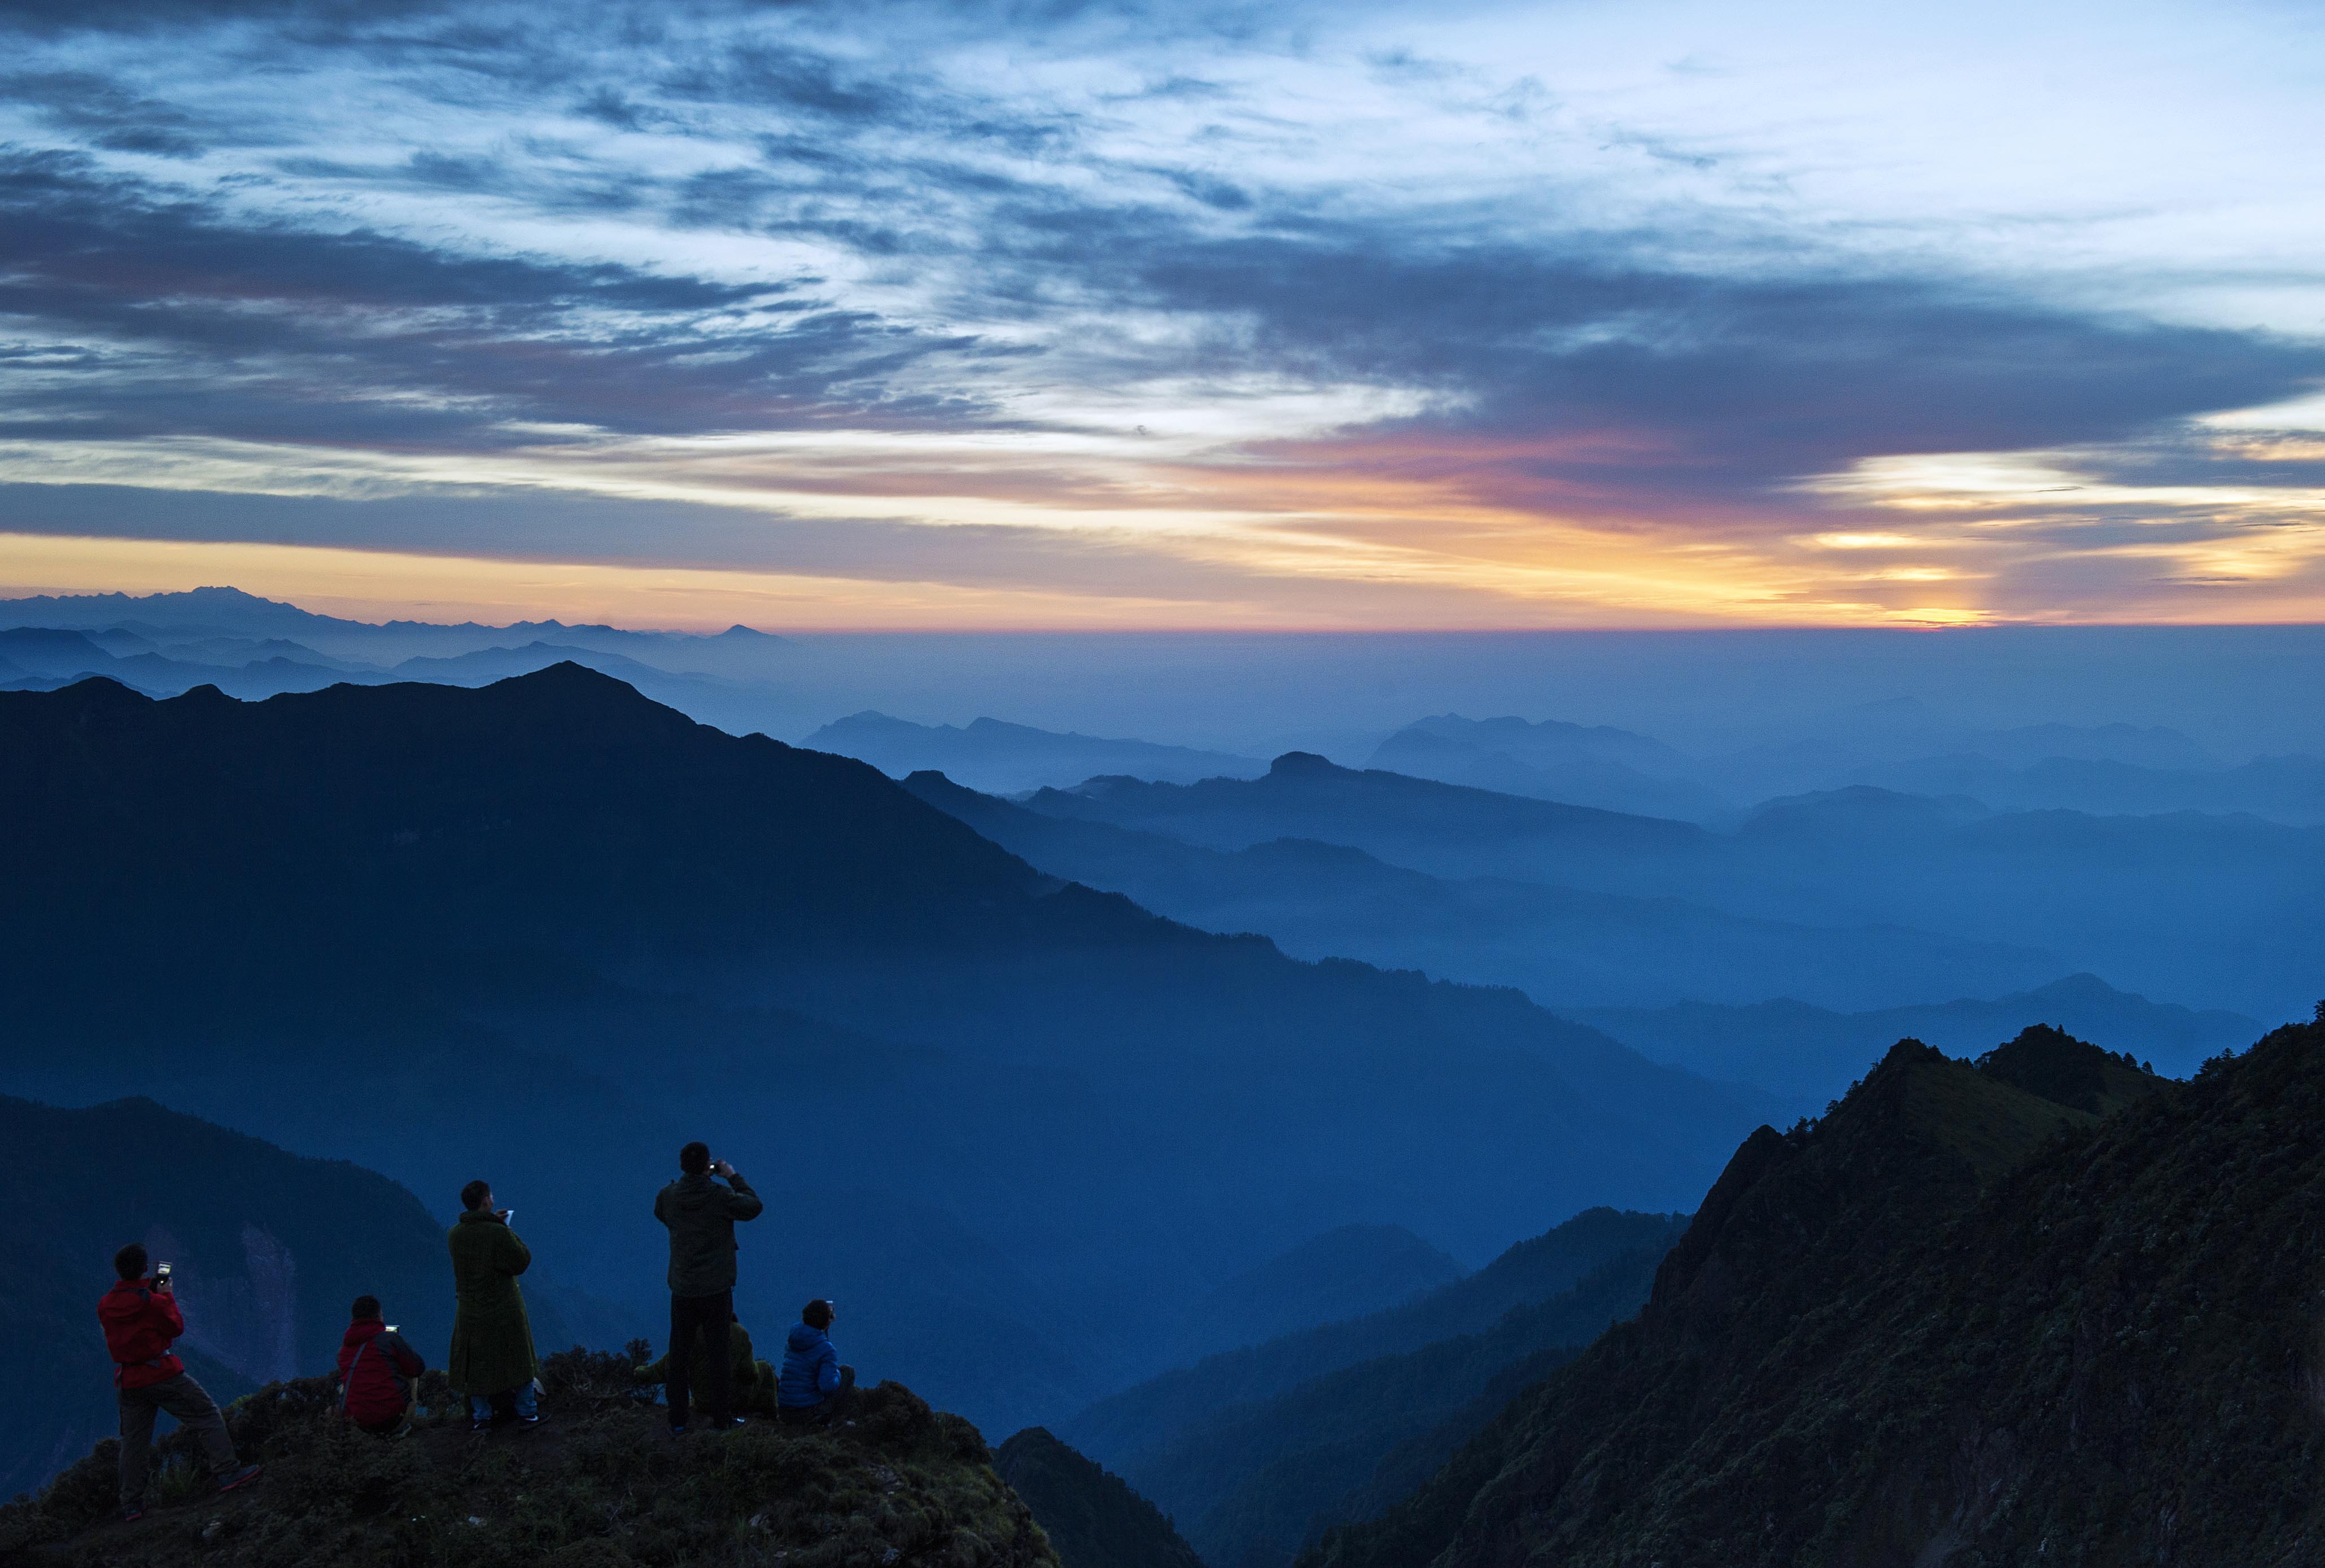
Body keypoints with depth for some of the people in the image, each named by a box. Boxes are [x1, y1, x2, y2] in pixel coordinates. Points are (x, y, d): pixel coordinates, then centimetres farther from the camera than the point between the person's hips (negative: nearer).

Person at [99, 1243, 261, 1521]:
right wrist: (167, 1295, 5)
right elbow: (176, 1327, -3)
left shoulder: (105, 1305, 2)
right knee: (207, 1415, 2)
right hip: (161, 1373, -6)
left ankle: (131, 1505, 10)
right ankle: (228, 1472, -5)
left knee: (133, 1443, 10)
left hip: (128, 1381, 6)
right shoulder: (151, 1301, -14)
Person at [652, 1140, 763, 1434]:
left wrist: (687, 1178, 16)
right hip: (716, 1288, -3)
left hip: (682, 1288, 3)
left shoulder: (668, 1196, -4)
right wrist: (734, 1176, 9)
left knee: (679, 1353, 11)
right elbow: (754, 1207, 1)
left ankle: (677, 1418, 13)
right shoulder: (720, 1196, -15)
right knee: (718, 1354, 5)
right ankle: (720, 1418, 10)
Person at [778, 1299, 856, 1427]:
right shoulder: (827, 1350, -14)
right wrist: (837, 1375, -2)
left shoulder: (792, 1338, 6)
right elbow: (827, 1386, -23)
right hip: (810, 1414, -6)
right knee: (848, 1371, 13)